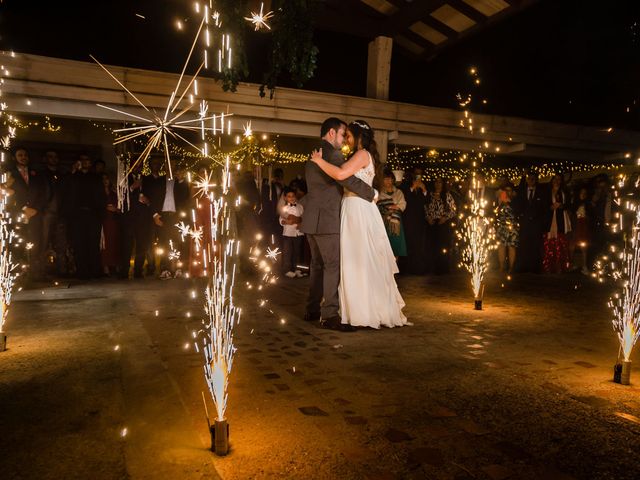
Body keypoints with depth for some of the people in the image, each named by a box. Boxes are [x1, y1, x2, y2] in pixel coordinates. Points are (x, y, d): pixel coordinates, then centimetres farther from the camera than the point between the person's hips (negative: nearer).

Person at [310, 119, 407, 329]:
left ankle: (368, 312, 5)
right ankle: (363, 309, 20)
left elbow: (340, 174, -26)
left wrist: (319, 160, -15)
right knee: (357, 261, 12)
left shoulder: (362, 154, -11)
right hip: (354, 210, 10)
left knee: (362, 260, -4)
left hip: (359, 211, -10)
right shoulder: (362, 156, 19)